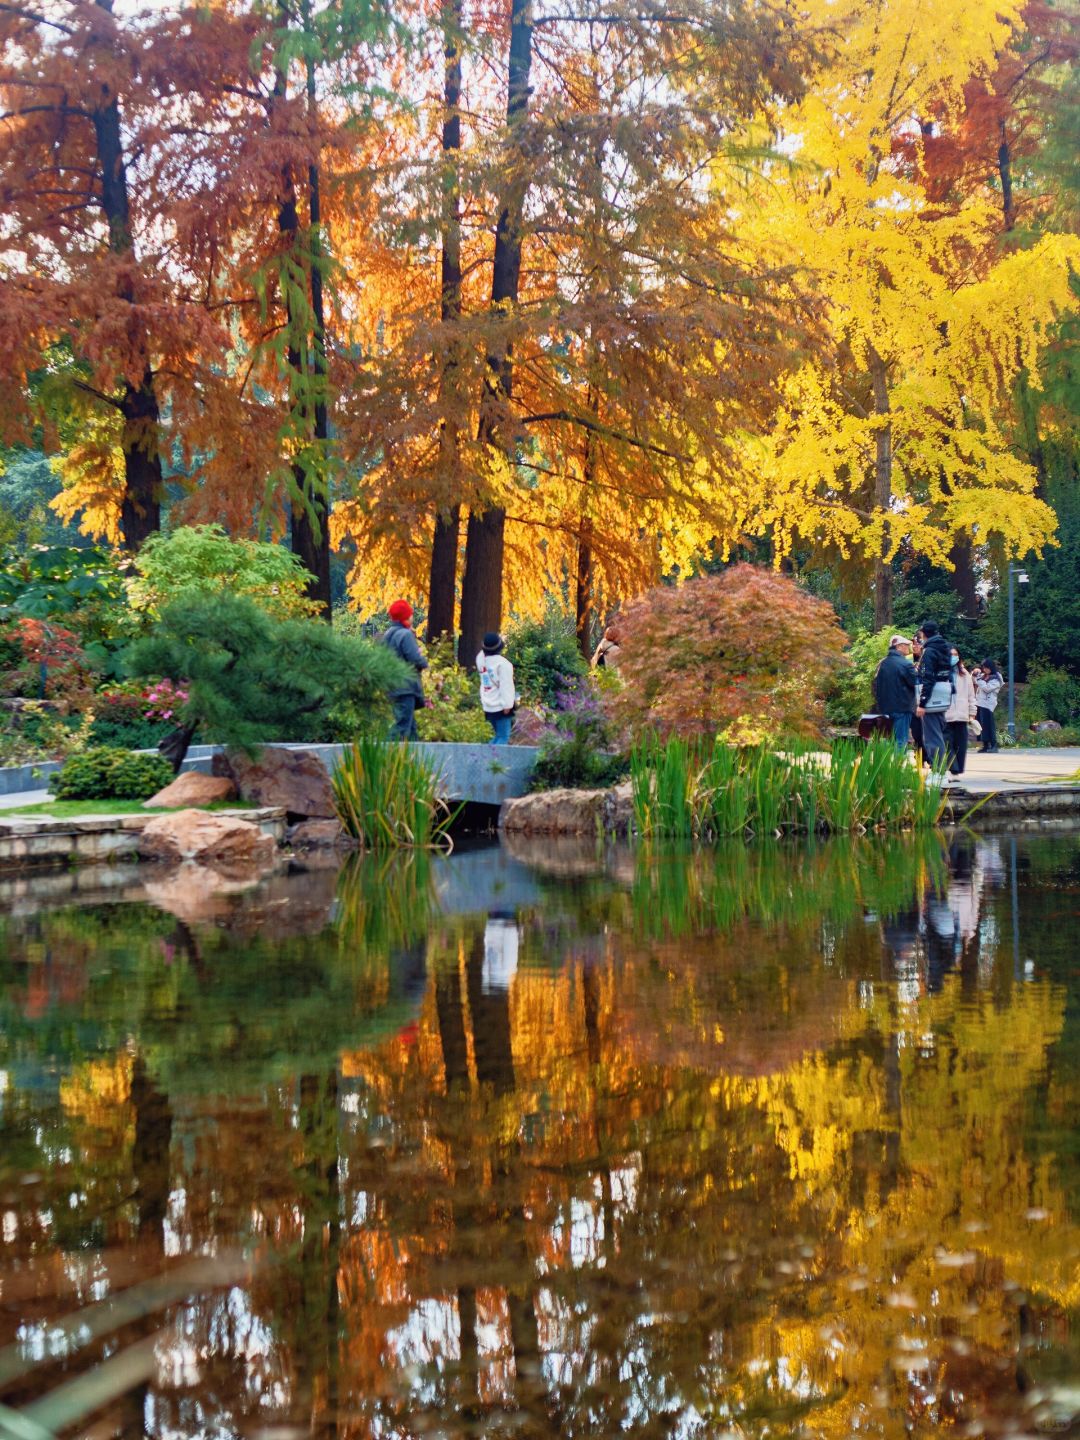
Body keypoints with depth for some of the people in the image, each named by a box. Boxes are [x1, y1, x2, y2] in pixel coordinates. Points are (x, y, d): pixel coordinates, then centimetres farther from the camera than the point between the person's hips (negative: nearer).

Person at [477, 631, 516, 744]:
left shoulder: (481, 659, 2)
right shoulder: (502, 663, -17)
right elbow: (506, 686, -18)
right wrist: (507, 704, -15)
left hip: (488, 706, 7)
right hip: (500, 706, -7)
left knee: (498, 735, 19)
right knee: (503, 737, -3)